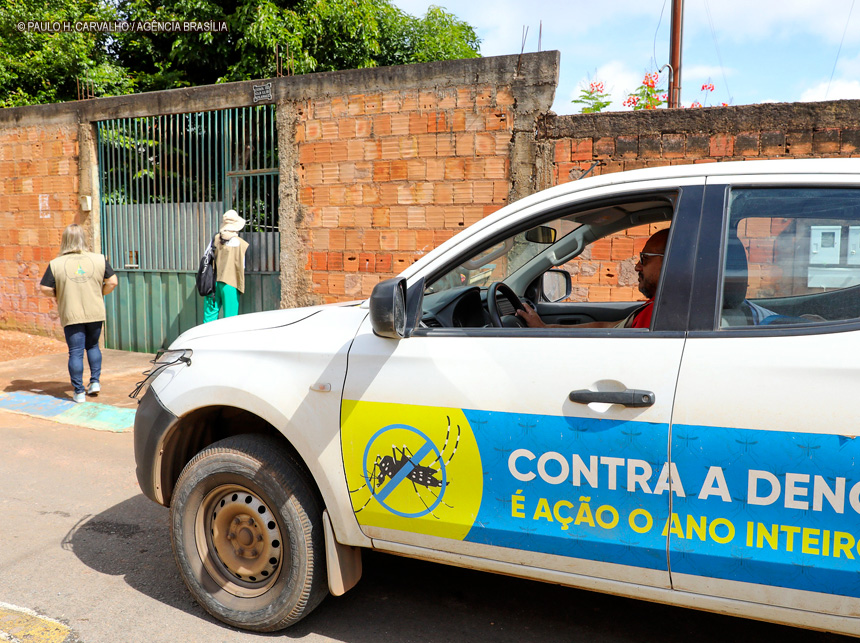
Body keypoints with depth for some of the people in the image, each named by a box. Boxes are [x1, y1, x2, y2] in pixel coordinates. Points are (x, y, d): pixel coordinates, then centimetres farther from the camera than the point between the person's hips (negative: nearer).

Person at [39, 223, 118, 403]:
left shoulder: (56, 264, -5)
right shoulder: (99, 259, -1)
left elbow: (45, 288, -5)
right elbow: (112, 282, -1)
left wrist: (59, 295, 13)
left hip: (71, 315, -2)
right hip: (95, 313, 2)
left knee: (75, 352, 4)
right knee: (93, 346, 22)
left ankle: (78, 392, 8)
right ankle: (95, 381, 18)